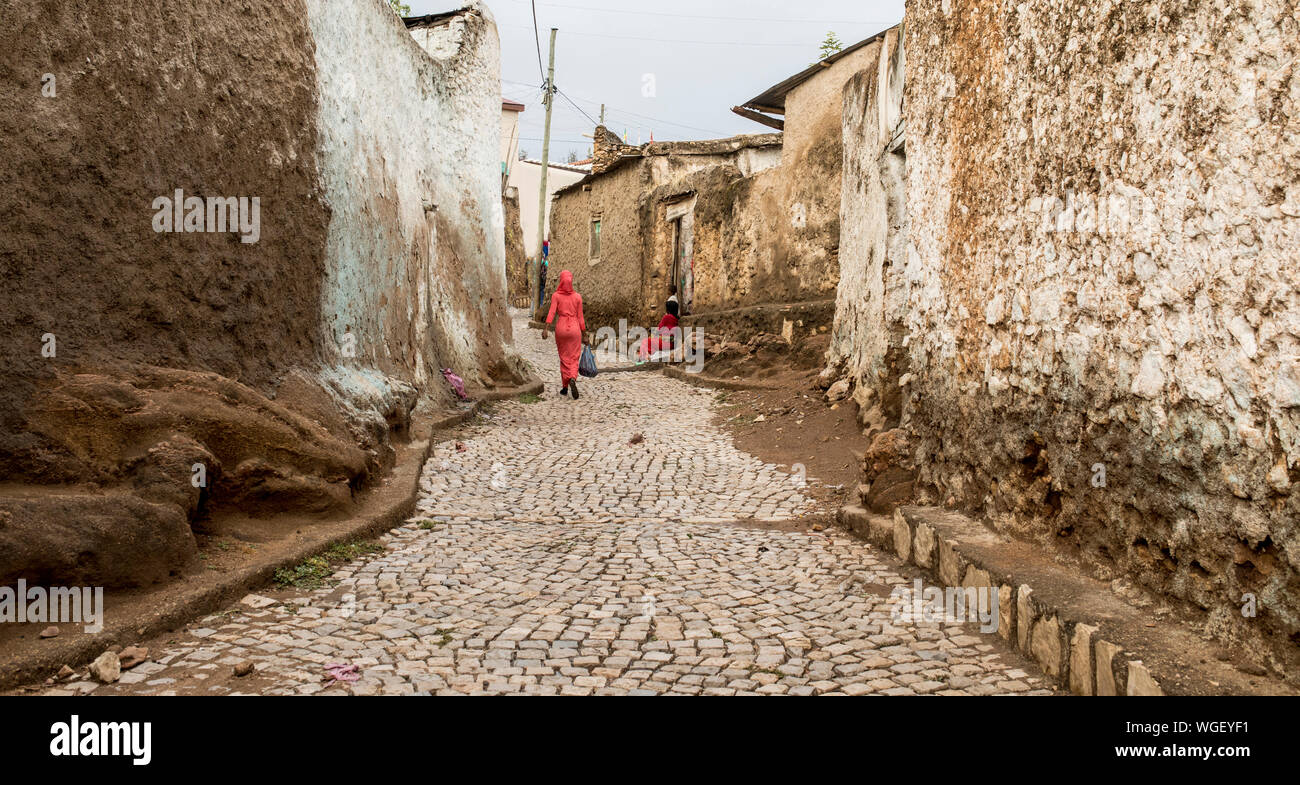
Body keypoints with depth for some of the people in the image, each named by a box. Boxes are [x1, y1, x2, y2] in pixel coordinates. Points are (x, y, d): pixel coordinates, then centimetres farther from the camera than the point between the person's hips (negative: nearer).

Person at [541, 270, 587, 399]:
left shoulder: (556, 295, -3)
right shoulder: (577, 297, 0)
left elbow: (552, 313, -15)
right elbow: (580, 317, 2)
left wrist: (546, 329, -20)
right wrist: (583, 333, 8)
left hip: (561, 328, 0)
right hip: (574, 329, 0)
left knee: (564, 358, 14)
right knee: (574, 359, 3)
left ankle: (565, 387, 17)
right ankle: (572, 379, -25)